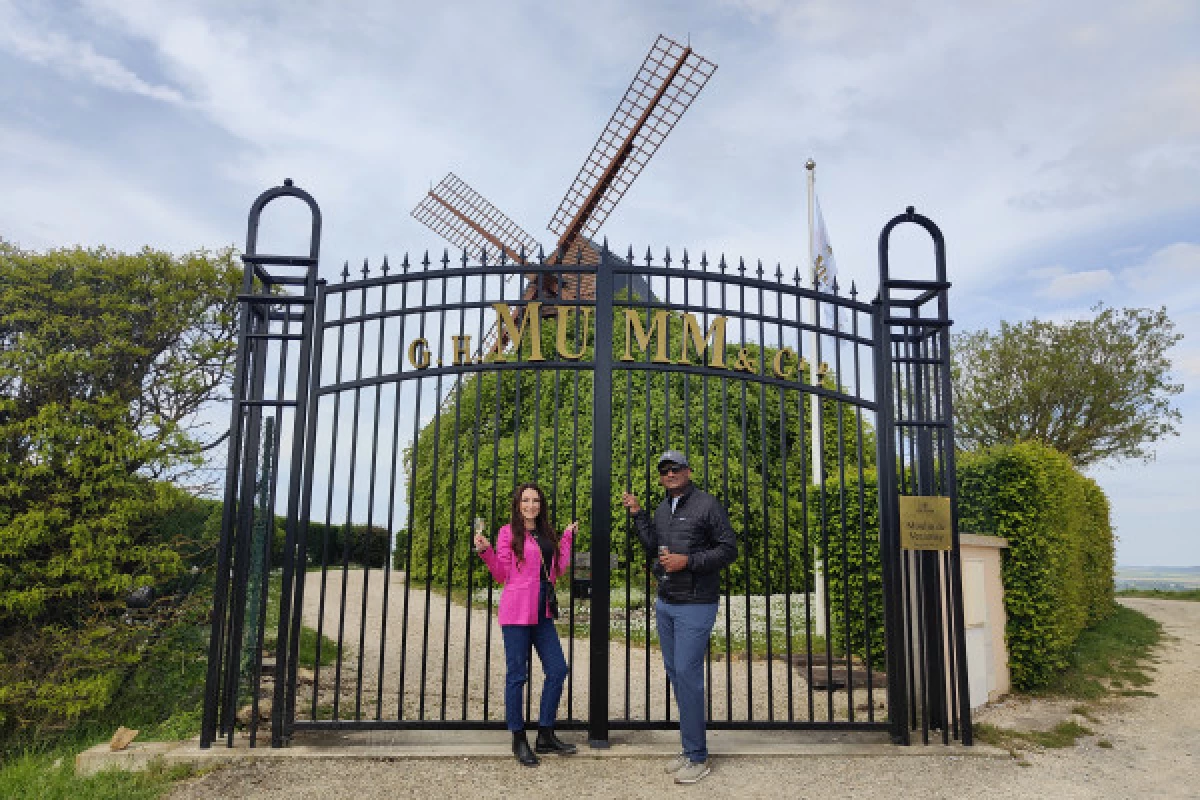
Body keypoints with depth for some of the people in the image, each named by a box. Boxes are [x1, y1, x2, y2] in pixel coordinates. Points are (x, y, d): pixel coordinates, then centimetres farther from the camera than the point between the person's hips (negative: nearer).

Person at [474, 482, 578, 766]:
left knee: (557, 670, 6)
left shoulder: (546, 534, 16)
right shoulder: (509, 533, -2)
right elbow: (502, 575, -2)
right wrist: (485, 551, -16)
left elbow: (557, 571, 16)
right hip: (516, 612, -6)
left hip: (543, 612, 7)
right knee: (517, 675, 0)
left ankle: (545, 736, 19)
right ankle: (518, 740, 14)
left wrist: (567, 538, 20)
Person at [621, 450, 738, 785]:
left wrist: (687, 561, -18)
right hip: (665, 604, 7)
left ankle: (697, 757, 3)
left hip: (695, 606, -7)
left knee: (687, 675, -8)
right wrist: (638, 514, 10)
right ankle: (689, 749, 21)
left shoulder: (707, 504, -8)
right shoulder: (662, 509, 13)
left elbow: (728, 549, -9)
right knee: (675, 674, 10)